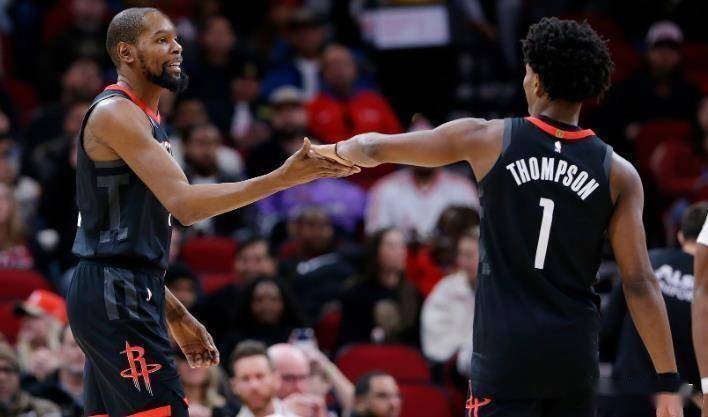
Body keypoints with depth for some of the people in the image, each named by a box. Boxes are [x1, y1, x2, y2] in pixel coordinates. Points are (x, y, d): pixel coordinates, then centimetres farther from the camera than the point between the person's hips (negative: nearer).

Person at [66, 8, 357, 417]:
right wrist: (282, 179, -28)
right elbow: (184, 204, -23)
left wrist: (175, 315, 22)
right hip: (117, 296, -10)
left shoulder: (143, 120, 20)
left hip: (119, 294, 10)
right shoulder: (115, 113, -12)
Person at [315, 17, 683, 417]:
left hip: (506, 350, -2)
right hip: (575, 351, 2)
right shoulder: (619, 174, 0)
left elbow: (376, 149, 10)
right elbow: (640, 283, -4)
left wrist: (334, 150, 33)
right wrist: (668, 381, 0)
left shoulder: (487, 140, -2)